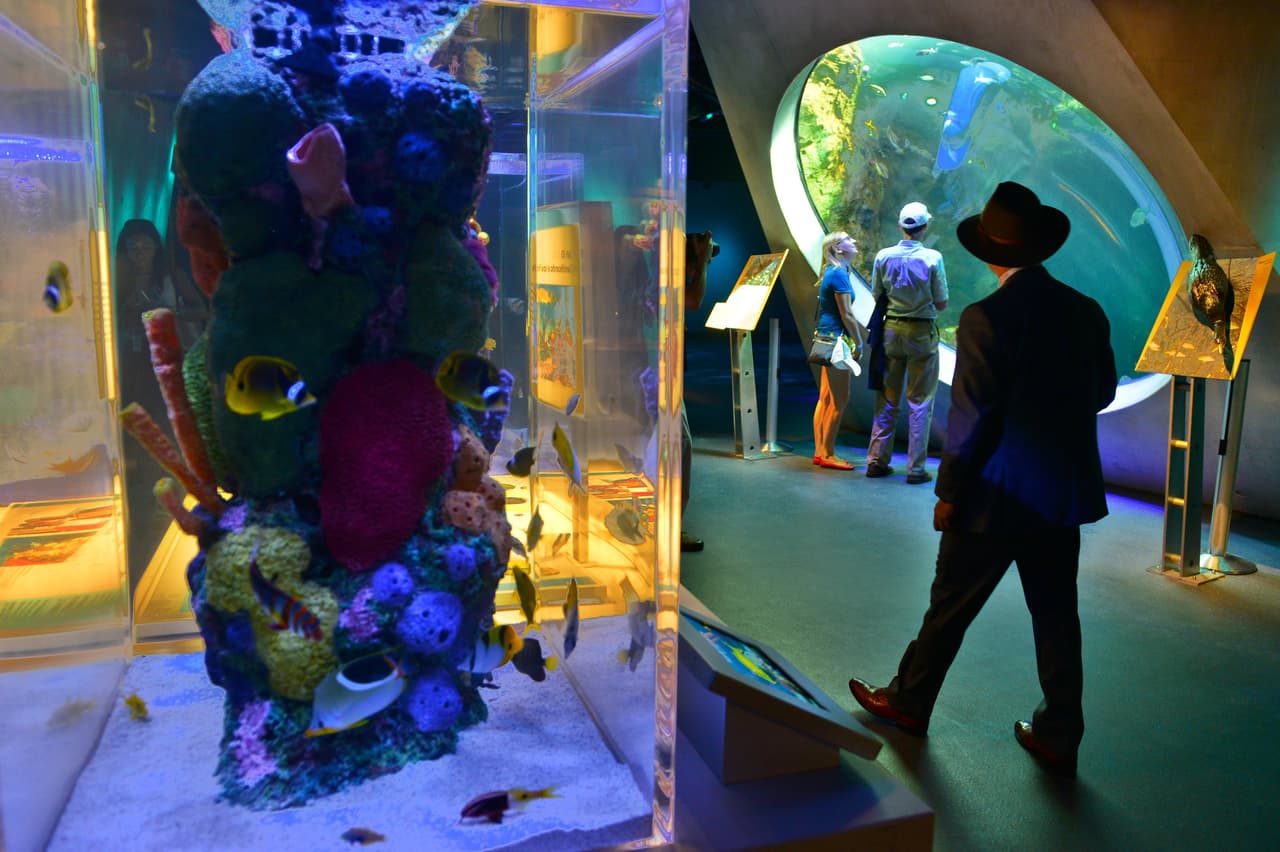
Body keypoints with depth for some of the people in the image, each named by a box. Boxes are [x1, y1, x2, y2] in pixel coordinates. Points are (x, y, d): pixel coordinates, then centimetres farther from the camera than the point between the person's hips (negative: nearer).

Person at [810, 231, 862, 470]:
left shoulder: (831, 272, 16)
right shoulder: (839, 274, -14)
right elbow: (846, 315, -16)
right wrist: (859, 343, -10)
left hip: (827, 339, 10)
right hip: (835, 340, -10)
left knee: (826, 399, 11)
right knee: (839, 400, -5)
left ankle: (820, 452, 16)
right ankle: (828, 454, 1)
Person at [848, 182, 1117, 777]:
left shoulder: (985, 319, -19)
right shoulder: (1087, 313, 0)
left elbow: (972, 419, -18)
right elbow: (1102, 393, 12)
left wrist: (949, 493, -9)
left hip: (997, 498, -5)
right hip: (1067, 493, 6)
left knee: (951, 605, 10)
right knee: (1056, 613, 15)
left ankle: (909, 701, 28)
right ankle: (1059, 737, 24)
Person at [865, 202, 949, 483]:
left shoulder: (883, 256, -3)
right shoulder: (932, 258, -11)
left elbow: (876, 297, 5)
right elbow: (941, 304, -5)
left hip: (891, 330, 3)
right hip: (922, 333, -3)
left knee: (887, 400, 13)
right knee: (920, 403, 4)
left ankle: (877, 461, 16)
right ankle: (916, 468, 6)